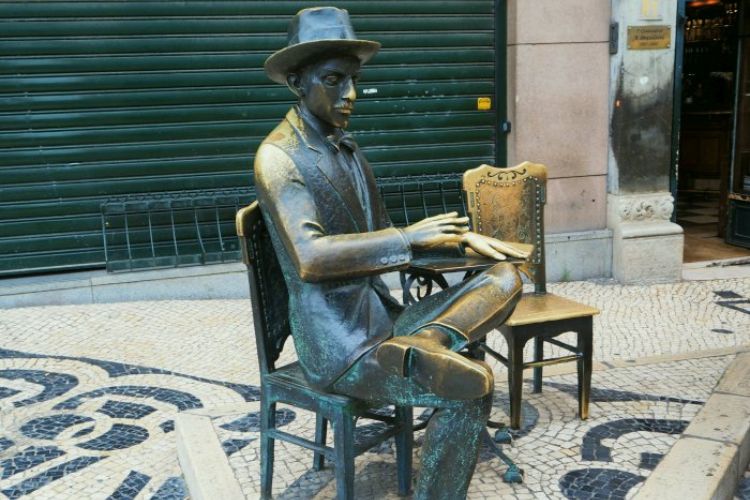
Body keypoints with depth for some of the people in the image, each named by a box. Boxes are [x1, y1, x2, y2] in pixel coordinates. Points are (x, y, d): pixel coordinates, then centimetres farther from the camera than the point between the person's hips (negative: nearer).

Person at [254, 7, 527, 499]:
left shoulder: (346, 146, 14)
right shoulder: (277, 156, -13)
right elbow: (309, 257, -26)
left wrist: (460, 236, 5)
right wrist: (411, 237, -26)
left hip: (382, 317, 8)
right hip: (337, 343, -8)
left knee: (504, 278, -5)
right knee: (472, 384, -22)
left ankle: (423, 347, -27)